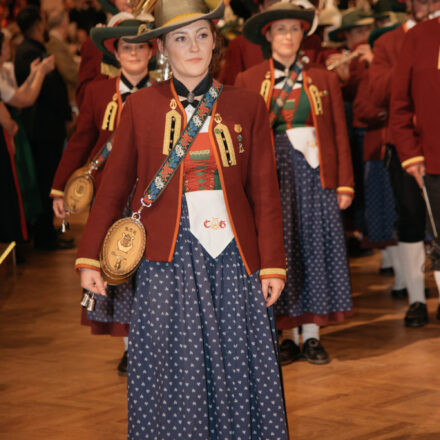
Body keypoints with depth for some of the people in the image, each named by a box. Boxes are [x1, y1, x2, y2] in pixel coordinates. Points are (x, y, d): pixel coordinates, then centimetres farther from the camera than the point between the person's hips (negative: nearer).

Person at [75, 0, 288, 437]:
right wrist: (89, 256, 5)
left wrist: (273, 265, 2)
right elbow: (113, 187, 8)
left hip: (232, 255, 1)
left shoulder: (247, 105, 6)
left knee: (237, 366, 3)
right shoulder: (140, 106, 5)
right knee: (173, 370, 1)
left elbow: (265, 192, 6)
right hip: (168, 257, -1)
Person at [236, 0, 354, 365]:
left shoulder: (324, 80, 7)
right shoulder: (248, 81, 5)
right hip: (269, 174, 0)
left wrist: (344, 184, -1)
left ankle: (312, 335, 8)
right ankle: (288, 335, 9)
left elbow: (340, 135, 5)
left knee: (315, 247, 1)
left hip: (315, 173, 1)